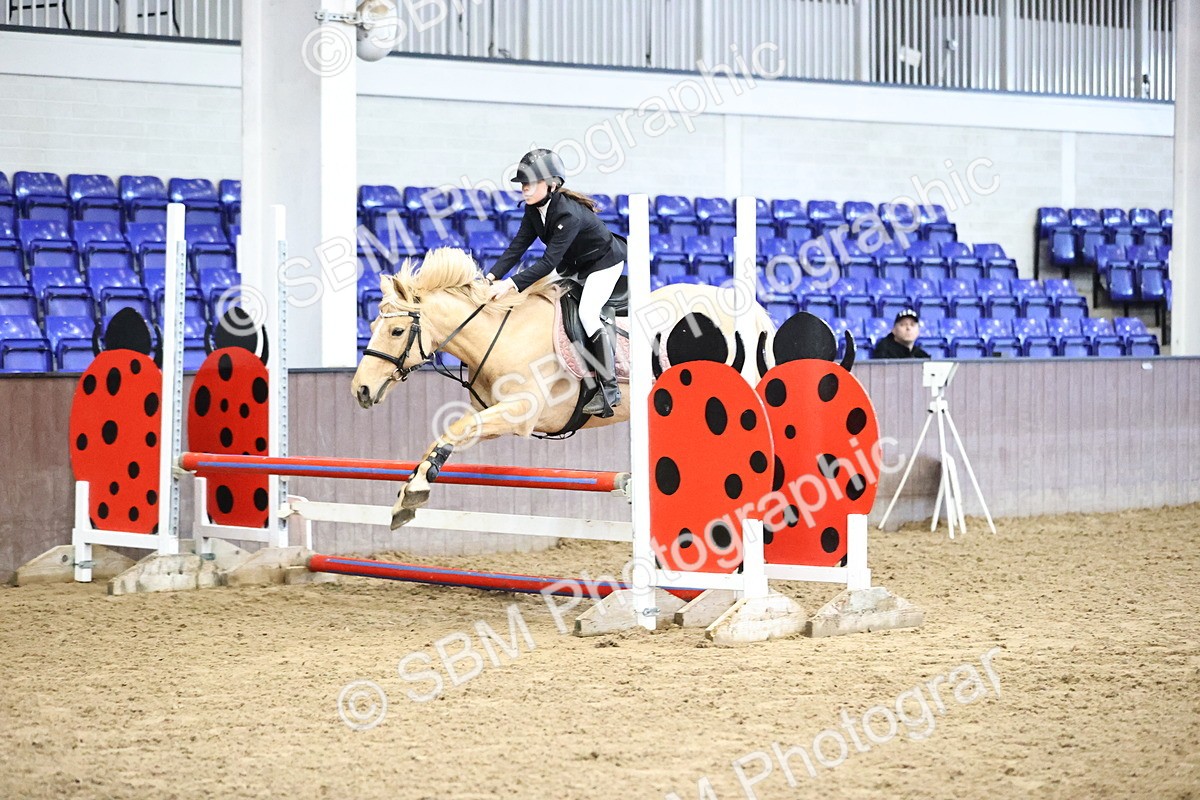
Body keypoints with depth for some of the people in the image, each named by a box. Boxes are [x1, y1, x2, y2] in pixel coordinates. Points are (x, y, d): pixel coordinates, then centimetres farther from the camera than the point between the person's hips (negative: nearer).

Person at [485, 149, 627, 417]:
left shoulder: (568, 215, -36)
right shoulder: (534, 209, -10)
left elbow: (549, 261, -40)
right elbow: (517, 247, -11)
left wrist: (511, 284, -47)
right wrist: (492, 277, -25)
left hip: (605, 262, -9)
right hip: (574, 265, 10)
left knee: (587, 313, -25)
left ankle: (609, 388, -19)